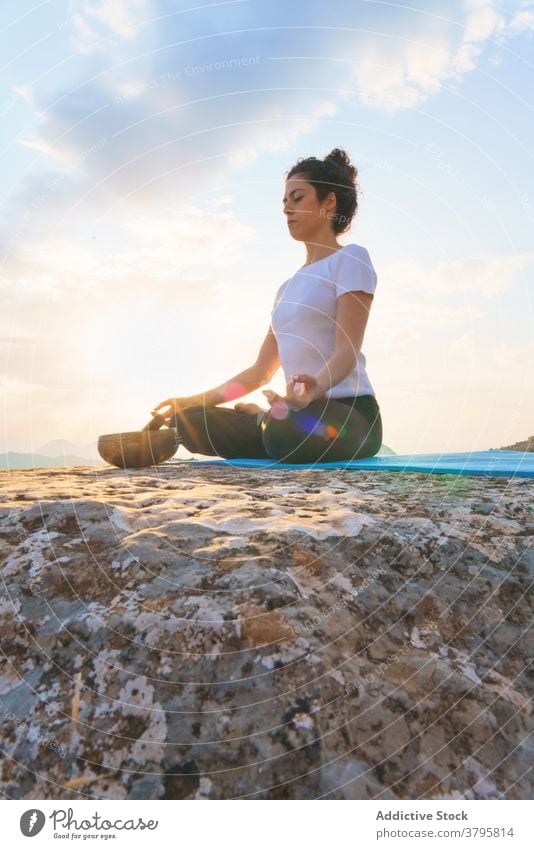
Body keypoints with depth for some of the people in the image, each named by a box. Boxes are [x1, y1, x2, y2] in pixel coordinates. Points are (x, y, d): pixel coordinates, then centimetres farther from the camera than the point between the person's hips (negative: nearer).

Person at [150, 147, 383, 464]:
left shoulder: (350, 258, 0)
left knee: (288, 429, -38)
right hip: (304, 413, 5)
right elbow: (260, 372, 18)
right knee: (192, 422, -9)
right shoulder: (288, 286, 21)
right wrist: (192, 401, 12)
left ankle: (264, 417, -4)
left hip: (350, 413, -4)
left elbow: (347, 349, -15)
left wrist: (315, 389, -37)